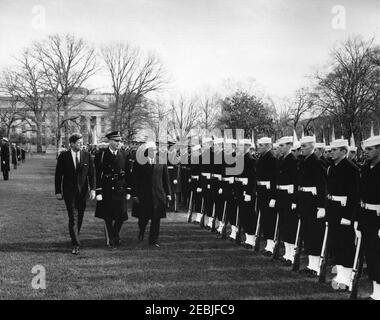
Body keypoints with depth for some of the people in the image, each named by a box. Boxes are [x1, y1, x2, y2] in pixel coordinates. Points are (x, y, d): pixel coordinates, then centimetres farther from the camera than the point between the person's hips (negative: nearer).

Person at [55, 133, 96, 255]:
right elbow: (58, 175, 1)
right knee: (73, 217, -9)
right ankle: (76, 244, -9)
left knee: (80, 217, 10)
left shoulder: (87, 156, 2)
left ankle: (74, 238, 30)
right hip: (69, 192, -2)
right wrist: (58, 192, -2)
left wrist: (93, 189, -7)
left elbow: (91, 173, 2)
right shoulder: (63, 156, -3)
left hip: (82, 191, 3)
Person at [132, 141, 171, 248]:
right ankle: (141, 231, 37)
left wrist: (168, 193, 7)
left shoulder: (161, 161, 5)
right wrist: (135, 195, -6)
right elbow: (135, 179, -2)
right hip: (143, 195, -2)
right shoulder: (139, 162, -2)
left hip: (158, 194, 2)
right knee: (143, 217, 4)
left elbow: (166, 178, 9)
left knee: (156, 219, 2)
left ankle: (153, 240, 13)